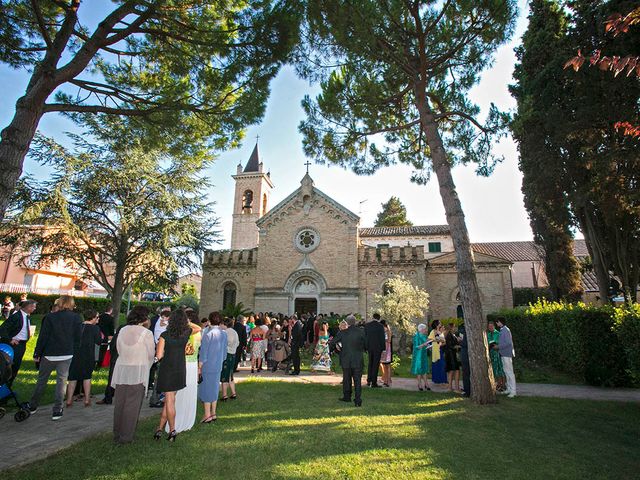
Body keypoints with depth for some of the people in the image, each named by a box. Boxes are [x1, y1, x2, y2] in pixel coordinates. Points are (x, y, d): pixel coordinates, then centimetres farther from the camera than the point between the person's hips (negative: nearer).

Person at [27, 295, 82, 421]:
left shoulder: (50, 317, -7)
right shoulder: (76, 318, -6)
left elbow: (42, 337, -6)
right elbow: (78, 338, -4)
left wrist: (37, 354, 2)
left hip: (49, 355, 0)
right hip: (66, 355, 0)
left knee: (42, 380, 18)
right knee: (61, 381, 7)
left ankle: (32, 406, 32)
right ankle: (57, 411, 10)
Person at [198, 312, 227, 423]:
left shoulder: (208, 333, -15)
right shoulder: (224, 334, 1)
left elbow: (203, 351, -12)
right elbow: (224, 351, 7)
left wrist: (199, 367, -5)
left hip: (207, 365, -5)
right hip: (218, 366, 5)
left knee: (206, 388, 6)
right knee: (214, 388, 16)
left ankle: (207, 415, 12)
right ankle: (213, 413, 24)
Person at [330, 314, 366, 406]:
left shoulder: (342, 332, -7)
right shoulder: (361, 332, -8)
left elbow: (331, 343, -2)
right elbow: (366, 345, -2)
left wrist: (337, 347, 17)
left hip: (346, 360, 1)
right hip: (358, 361, -1)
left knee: (347, 379, 18)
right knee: (357, 380, 5)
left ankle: (347, 396, 31)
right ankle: (358, 400, 1)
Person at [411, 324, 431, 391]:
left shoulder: (424, 336, 6)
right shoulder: (416, 336, -16)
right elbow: (416, 347, -18)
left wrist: (428, 346, -2)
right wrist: (423, 345, -28)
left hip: (424, 355, 7)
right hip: (418, 355, -7)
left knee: (424, 369, 10)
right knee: (419, 369, 1)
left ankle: (425, 384, 18)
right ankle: (420, 385, 11)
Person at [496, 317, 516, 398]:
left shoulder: (506, 330, -16)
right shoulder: (502, 330, 13)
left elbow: (508, 343, -21)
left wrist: (498, 346, -16)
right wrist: (497, 345, 10)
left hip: (507, 354, -10)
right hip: (503, 354, 10)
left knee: (510, 372, -4)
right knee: (506, 371, 15)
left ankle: (513, 391, 1)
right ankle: (509, 389, 23)